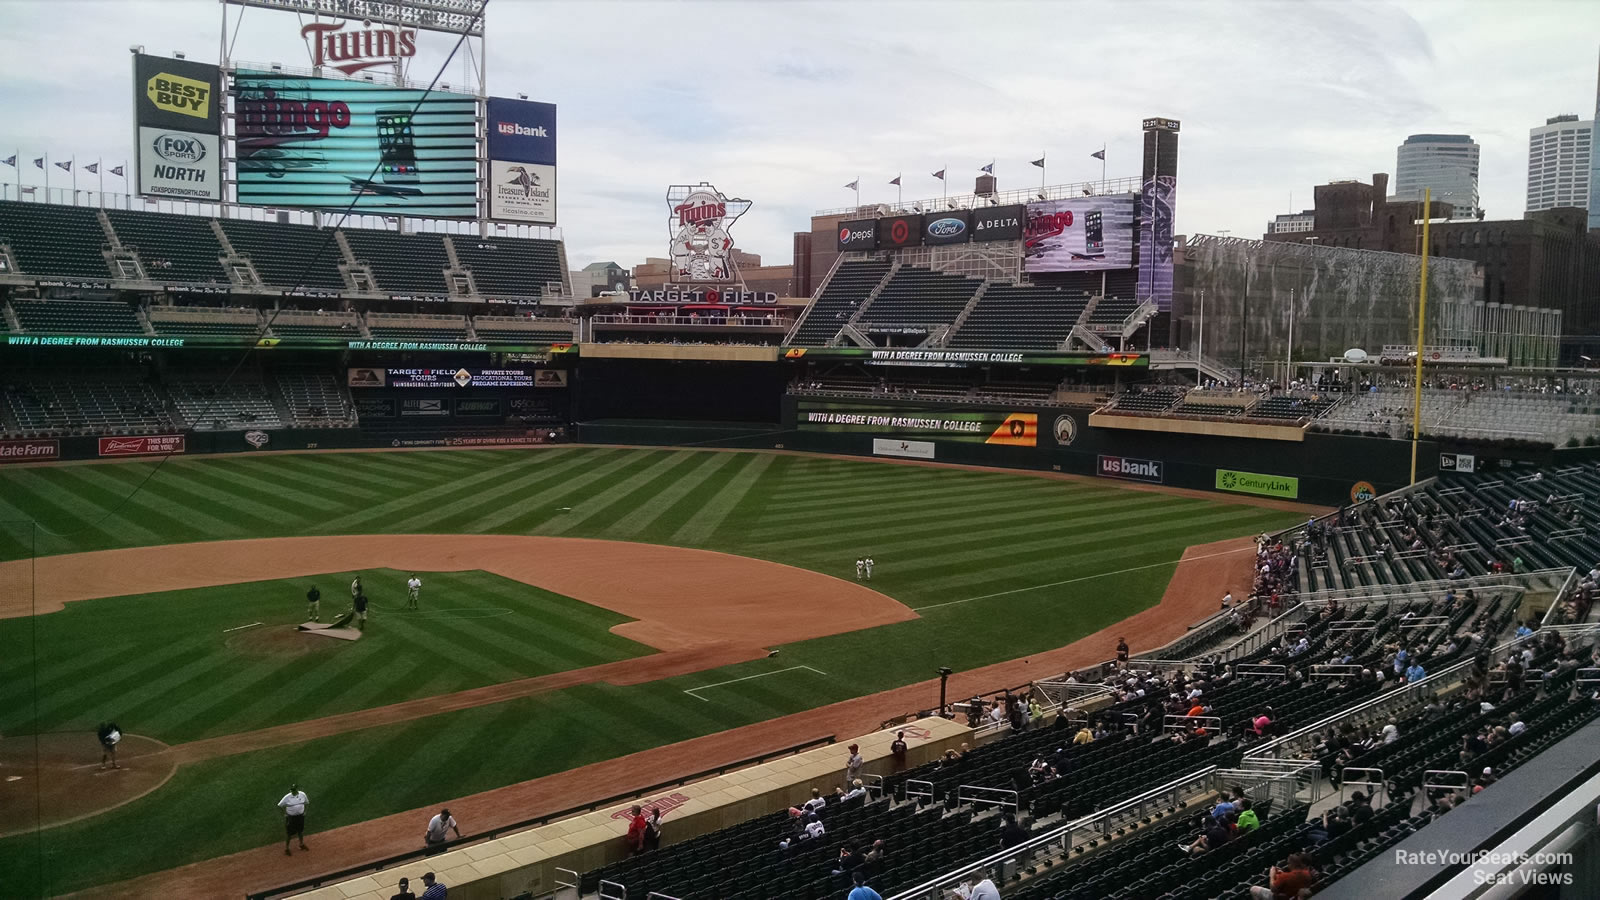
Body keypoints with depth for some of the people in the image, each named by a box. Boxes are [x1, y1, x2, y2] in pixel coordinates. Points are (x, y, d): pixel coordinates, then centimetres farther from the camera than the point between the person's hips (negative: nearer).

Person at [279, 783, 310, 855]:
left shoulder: (302, 794, -10)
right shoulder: (287, 797, -20)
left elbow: (306, 802, 8)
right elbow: (279, 806, -11)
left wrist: (305, 811, 1)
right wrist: (284, 814, -14)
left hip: (300, 816, 4)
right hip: (291, 817, -4)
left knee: (301, 830, 22)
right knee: (289, 833, 7)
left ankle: (301, 844, 44)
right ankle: (286, 849, 24)